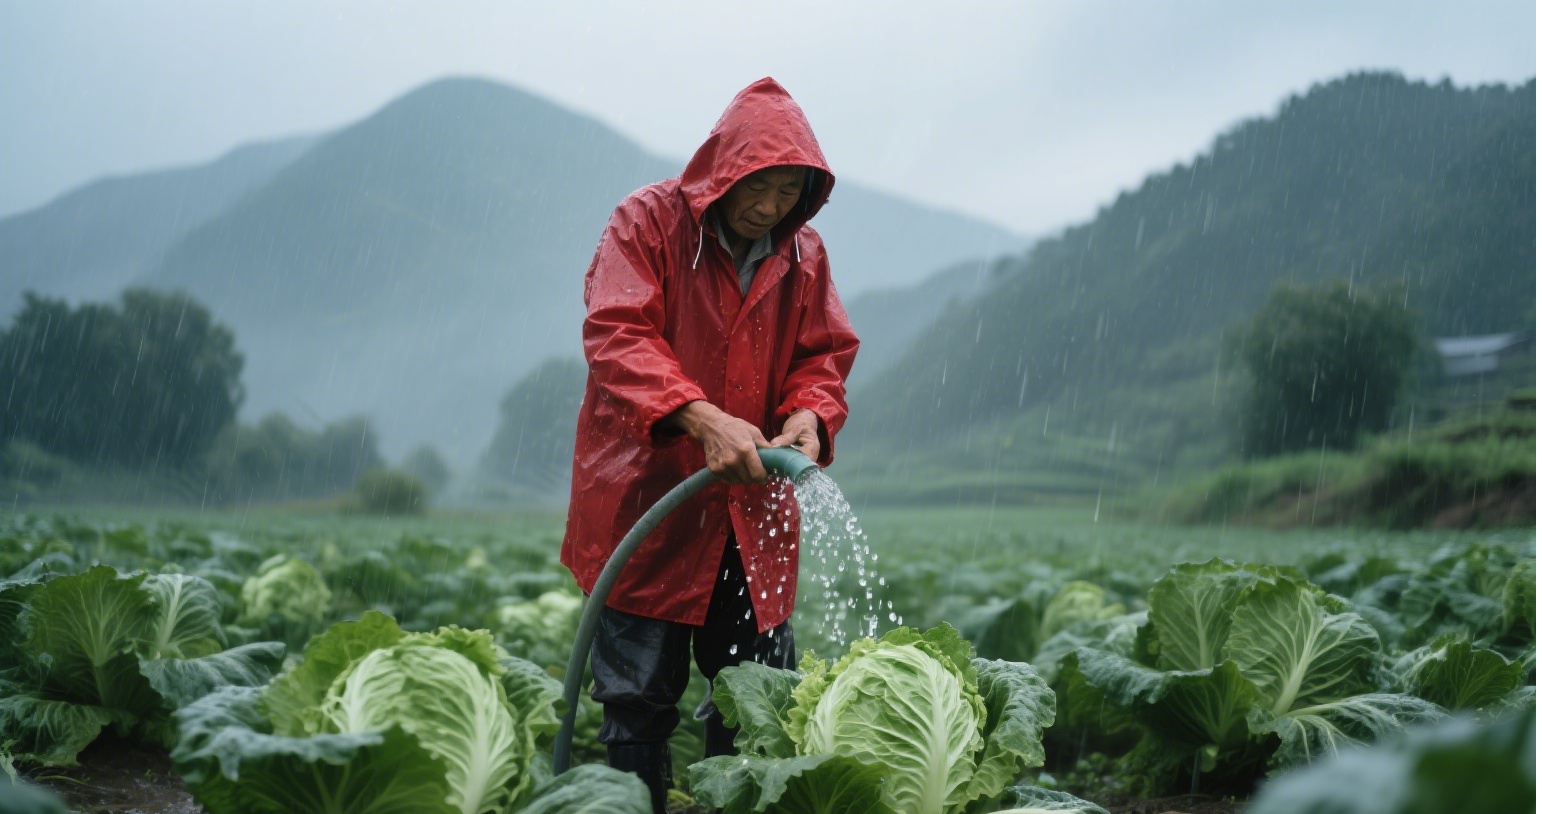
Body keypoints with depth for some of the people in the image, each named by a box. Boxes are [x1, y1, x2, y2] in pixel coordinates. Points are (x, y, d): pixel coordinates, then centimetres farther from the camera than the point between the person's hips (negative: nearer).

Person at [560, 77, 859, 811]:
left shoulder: (802, 251, 7)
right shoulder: (648, 221, -6)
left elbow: (823, 354, 11)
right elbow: (616, 336, -16)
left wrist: (809, 415, -13)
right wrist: (702, 418, -30)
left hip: (752, 507, 4)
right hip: (645, 499, -3)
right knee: (639, 699, 3)